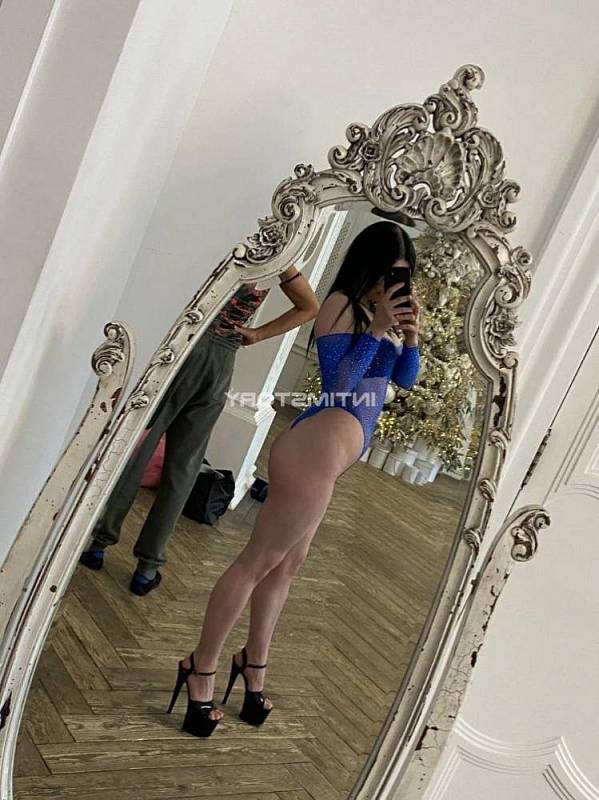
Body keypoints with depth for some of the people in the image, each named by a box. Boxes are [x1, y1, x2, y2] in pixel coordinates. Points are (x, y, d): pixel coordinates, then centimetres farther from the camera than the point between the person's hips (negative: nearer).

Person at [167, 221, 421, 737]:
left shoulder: (382, 312, 15)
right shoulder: (342, 305, -8)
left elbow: (406, 379, 15)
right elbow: (337, 382, -15)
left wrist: (410, 336, -1)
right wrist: (376, 331, -16)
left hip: (331, 454, 10)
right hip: (319, 447, -10)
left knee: (287, 562, 18)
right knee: (261, 559, -2)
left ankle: (253, 666, 34)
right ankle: (202, 670, 13)